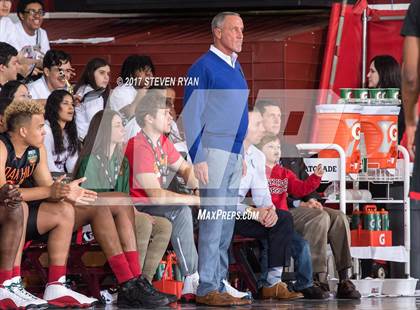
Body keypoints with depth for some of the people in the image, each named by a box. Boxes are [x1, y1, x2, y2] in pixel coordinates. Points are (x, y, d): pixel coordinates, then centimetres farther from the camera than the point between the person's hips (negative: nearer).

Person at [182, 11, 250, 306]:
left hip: (234, 155, 8)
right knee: (214, 218, -11)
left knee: (227, 223, 8)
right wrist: (198, 158, -16)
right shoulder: (204, 67, -8)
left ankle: (220, 285, 11)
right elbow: (191, 115, -11)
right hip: (214, 152, -8)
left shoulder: (235, 67, 17)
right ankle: (207, 289, -11)